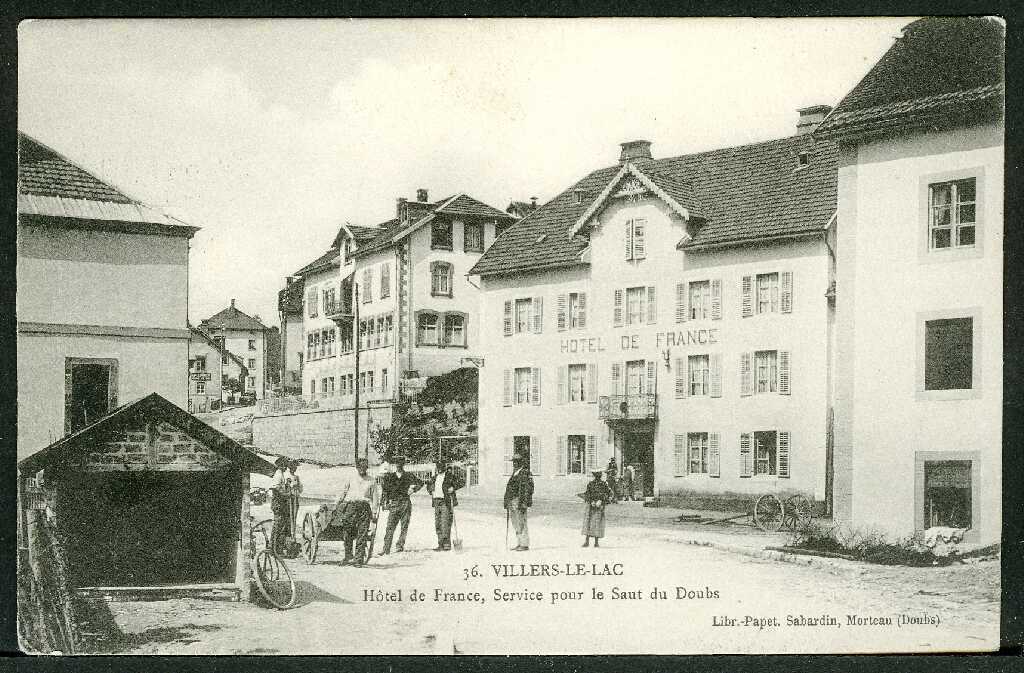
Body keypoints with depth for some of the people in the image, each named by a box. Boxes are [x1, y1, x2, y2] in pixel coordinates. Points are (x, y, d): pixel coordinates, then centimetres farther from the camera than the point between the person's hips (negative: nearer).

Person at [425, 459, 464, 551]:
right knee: (438, 524, 6)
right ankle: (440, 544, 12)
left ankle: (447, 544, -10)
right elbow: (429, 484, 33)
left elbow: (462, 481, -6)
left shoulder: (450, 475, -3)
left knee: (445, 524, -11)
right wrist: (430, 490, 13)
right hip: (437, 502, 7)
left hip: (447, 502, -7)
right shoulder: (436, 476, 16)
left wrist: (453, 487, -17)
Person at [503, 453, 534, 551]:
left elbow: (526, 490, -18)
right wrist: (507, 504, 21)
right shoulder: (514, 474, 18)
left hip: (519, 502, -10)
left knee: (521, 524, -8)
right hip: (512, 502, 10)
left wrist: (522, 503, -23)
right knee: (515, 525, 11)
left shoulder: (524, 474, -11)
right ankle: (519, 544, 17)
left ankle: (525, 544, -5)